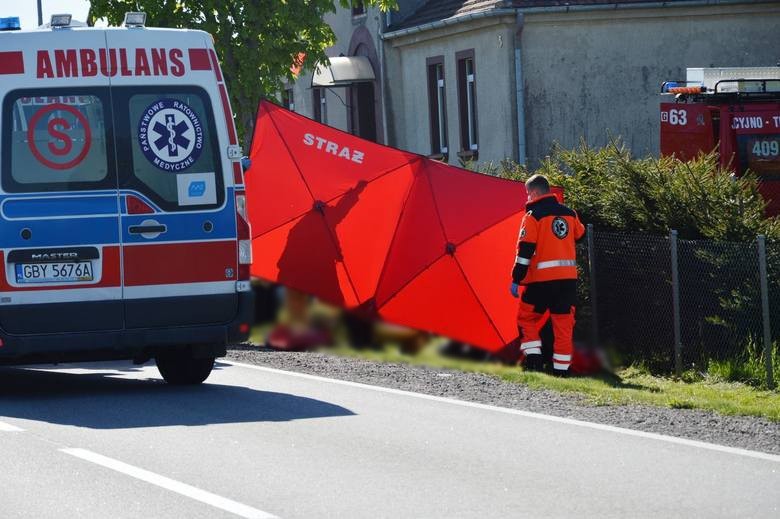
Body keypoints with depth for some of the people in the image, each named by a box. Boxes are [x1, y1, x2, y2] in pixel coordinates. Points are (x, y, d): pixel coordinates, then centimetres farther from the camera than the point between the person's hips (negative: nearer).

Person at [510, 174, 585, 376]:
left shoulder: (533, 216, -6)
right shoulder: (569, 214, 10)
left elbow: (525, 250, -10)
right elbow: (580, 236, 26)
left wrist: (516, 280, -8)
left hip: (542, 278, -5)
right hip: (568, 277, 5)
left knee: (526, 319, 9)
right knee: (564, 325, 6)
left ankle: (534, 359, -4)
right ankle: (561, 369, 5)